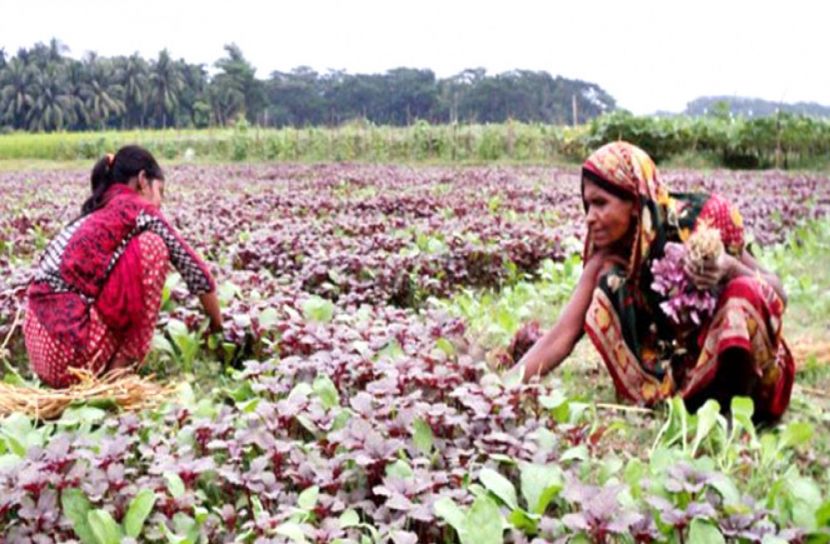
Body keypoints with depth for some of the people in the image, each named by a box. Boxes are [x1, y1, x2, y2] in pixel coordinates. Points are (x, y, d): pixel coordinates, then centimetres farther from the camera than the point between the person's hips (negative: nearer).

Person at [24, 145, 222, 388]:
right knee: (152, 247, -3)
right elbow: (196, 273, 6)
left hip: (43, 346, 9)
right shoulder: (139, 210, 2)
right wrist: (218, 327, 22)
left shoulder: (93, 216, 23)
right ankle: (120, 367, -1)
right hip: (71, 348, -9)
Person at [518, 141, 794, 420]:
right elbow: (561, 337, -12)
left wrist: (730, 268, -33)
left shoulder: (704, 218, -18)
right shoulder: (610, 258, -10)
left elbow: (778, 295, -13)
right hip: (675, 375, 3)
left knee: (746, 291, -29)